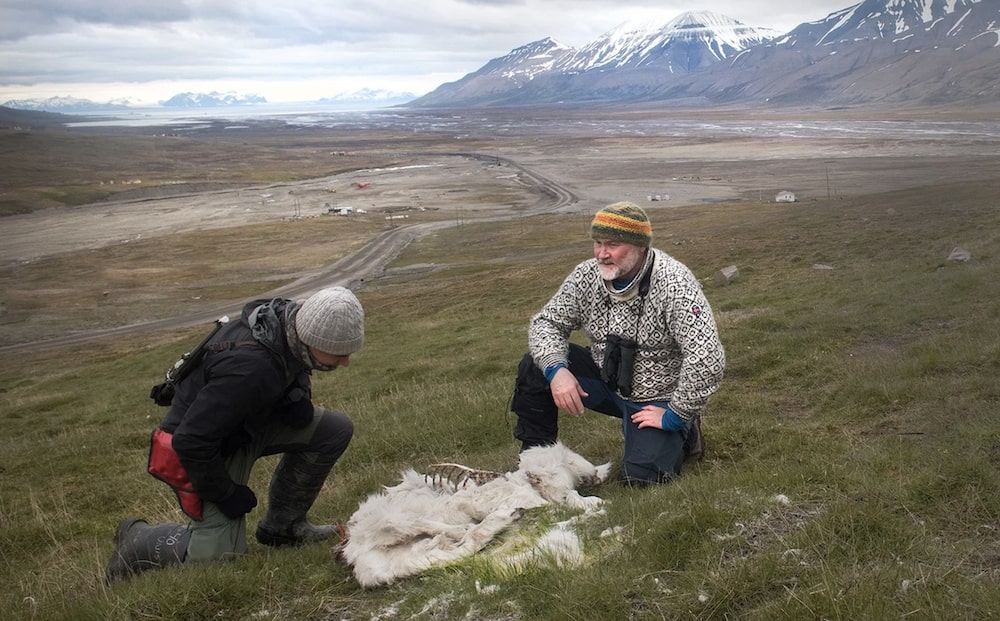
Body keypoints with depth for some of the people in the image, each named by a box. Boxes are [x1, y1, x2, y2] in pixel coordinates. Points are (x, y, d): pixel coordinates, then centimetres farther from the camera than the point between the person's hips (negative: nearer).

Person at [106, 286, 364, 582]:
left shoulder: (288, 317, -13)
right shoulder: (250, 369, -38)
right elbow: (190, 442, -32)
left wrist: (298, 399, -10)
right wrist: (227, 494, -18)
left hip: (249, 422, 8)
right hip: (207, 450, -8)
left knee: (336, 429, -5)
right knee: (221, 553, -9)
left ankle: (281, 525, 10)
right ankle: (136, 538, 17)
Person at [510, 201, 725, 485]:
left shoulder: (674, 283, -27)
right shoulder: (587, 276, -11)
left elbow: (707, 360, -32)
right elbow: (547, 322, -4)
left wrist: (675, 416, -23)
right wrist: (555, 369, -25)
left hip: (656, 398, -4)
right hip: (605, 379, 5)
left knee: (641, 477, -22)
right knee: (535, 366, -16)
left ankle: (682, 432, 11)